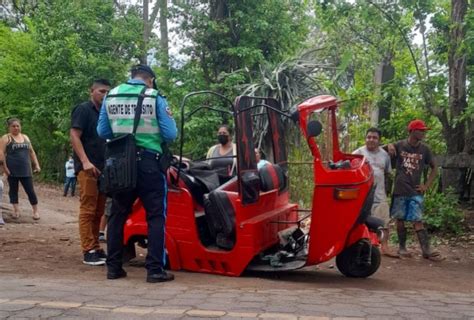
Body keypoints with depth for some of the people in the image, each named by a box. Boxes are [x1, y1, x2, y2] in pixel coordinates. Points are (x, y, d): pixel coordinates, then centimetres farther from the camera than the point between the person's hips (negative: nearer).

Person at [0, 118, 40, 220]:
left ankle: (35, 211, 5)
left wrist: (36, 164, 12)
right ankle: (16, 210, 10)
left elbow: (31, 152, 19)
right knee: (13, 190, 4)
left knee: (30, 190, 0)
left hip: (26, 170, 3)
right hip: (12, 170, -3)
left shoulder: (25, 137, 16)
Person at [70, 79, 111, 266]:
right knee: (88, 209, -10)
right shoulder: (83, 109, -1)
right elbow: (74, 136, -10)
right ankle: (88, 251, -10)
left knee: (98, 211, 8)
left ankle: (96, 247, 13)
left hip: (103, 168, 7)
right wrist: (85, 161, -21)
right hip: (87, 168, -7)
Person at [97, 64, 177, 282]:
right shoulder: (155, 98, -4)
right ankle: (155, 269, -1)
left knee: (117, 215, 13)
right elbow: (170, 134, -6)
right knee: (156, 216, 2)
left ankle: (113, 267, 17)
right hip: (148, 162, -4)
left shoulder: (111, 96, 7)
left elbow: (102, 132, 10)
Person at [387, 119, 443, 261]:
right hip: (400, 190, -1)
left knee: (417, 221, -6)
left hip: (415, 192, 1)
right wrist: (389, 146, -17)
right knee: (400, 220, 7)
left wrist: (426, 186, 2)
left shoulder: (424, 149, 3)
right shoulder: (399, 145, -3)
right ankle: (402, 247, 19)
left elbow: (434, 169, 12)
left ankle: (427, 250, -9)